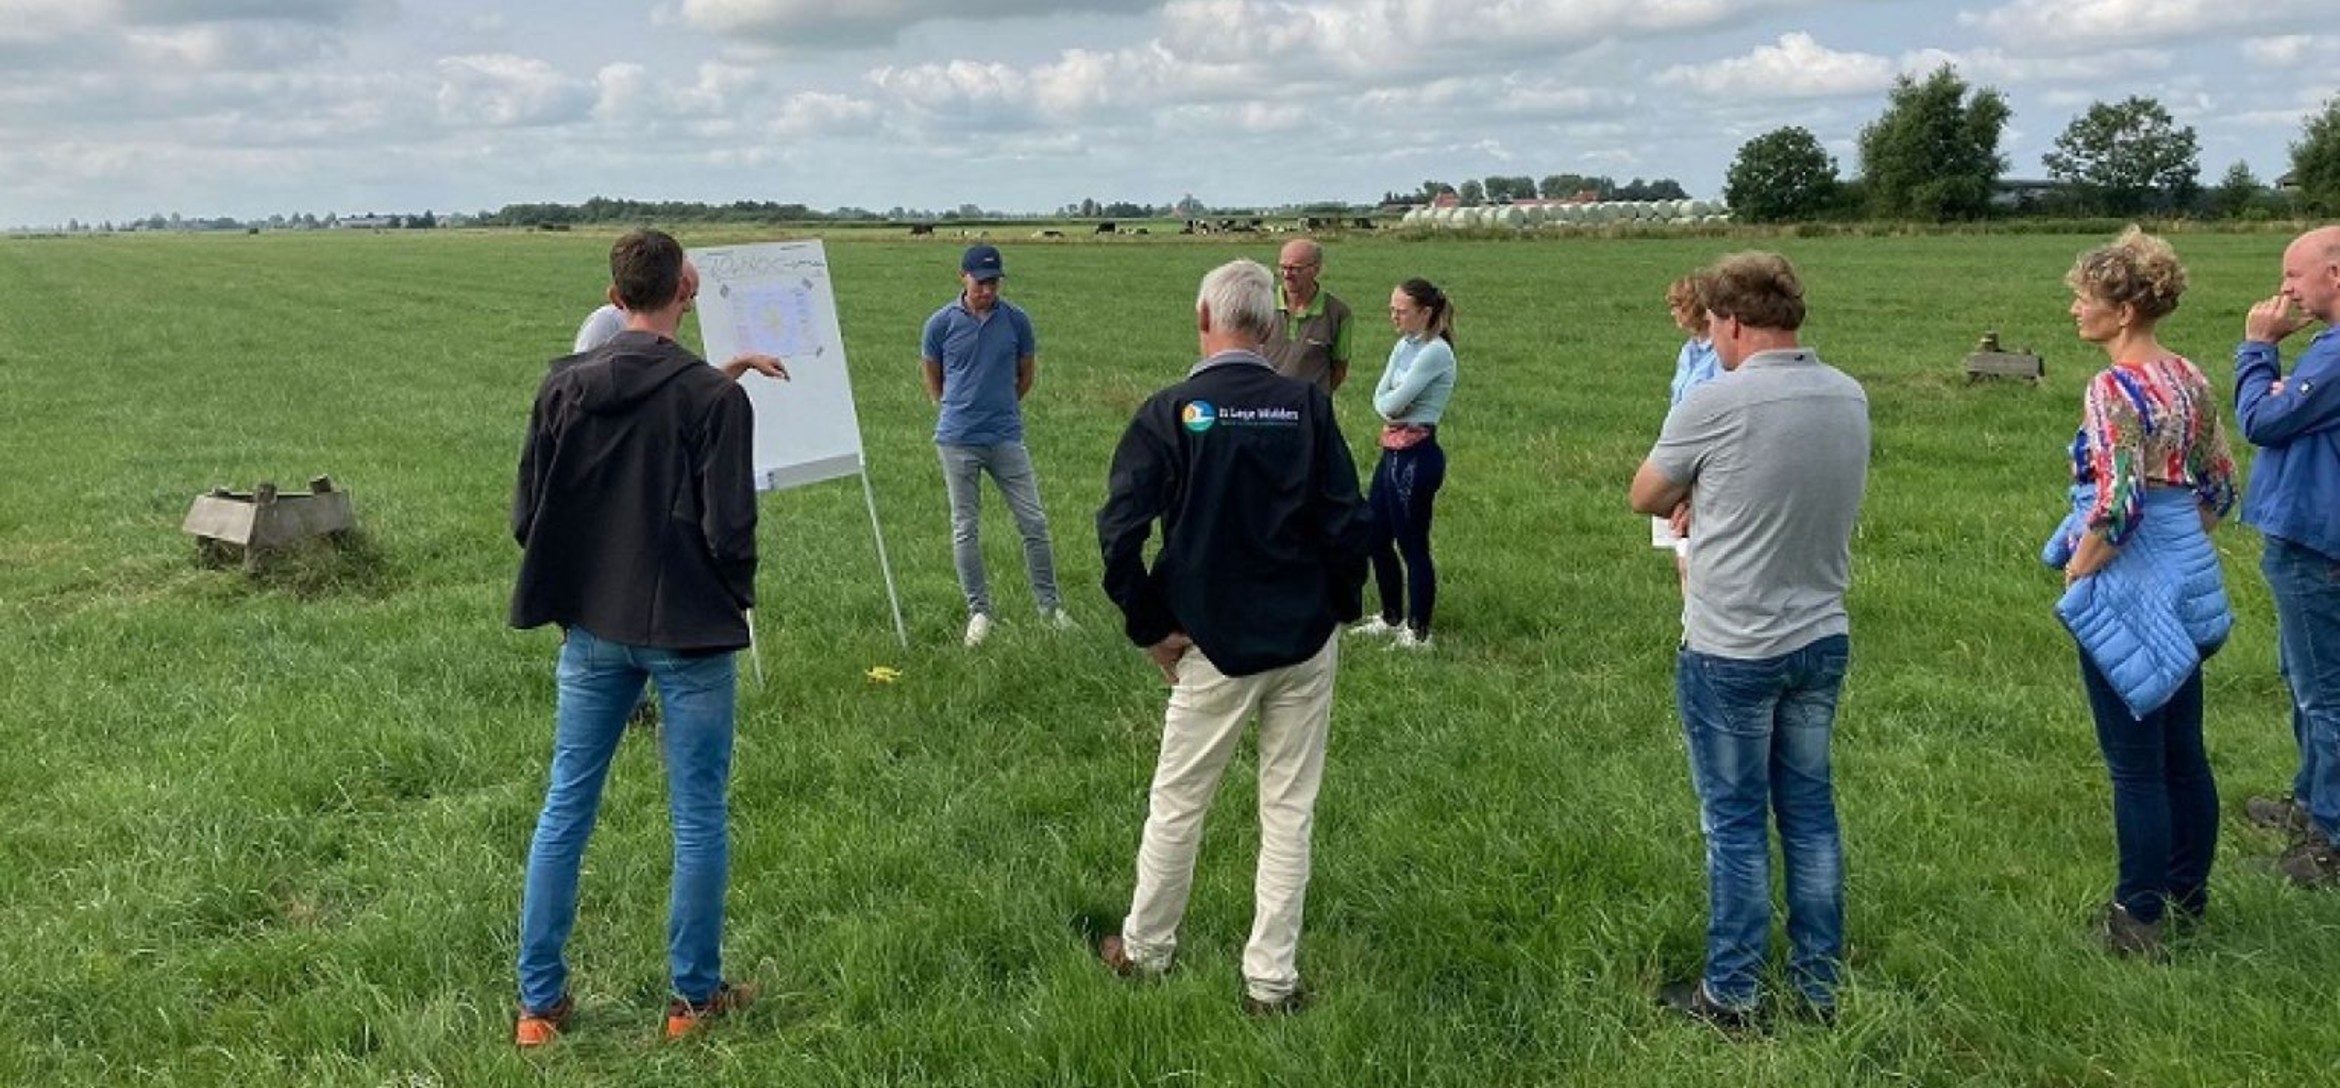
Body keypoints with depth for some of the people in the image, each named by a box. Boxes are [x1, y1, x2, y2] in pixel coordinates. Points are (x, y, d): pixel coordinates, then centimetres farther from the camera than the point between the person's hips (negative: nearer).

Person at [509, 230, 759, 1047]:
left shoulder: (563, 386, -1)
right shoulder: (714, 397, -14)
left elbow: (526, 516, 1)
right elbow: (729, 530, -16)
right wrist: (737, 600, 3)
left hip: (591, 629, 4)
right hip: (689, 633, -4)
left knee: (564, 812, 13)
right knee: (698, 818, 9)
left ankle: (539, 1002, 21)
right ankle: (695, 996, 20)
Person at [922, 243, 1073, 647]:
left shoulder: (1016, 320, -1)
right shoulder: (941, 323, -3)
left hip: (1007, 437, 1)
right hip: (958, 441, -1)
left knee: (1034, 523, 1)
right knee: (965, 529, 5)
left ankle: (1050, 606, 14)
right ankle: (979, 612, 16)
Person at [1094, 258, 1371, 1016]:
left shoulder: (1170, 412, -9)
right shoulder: (1307, 405, -5)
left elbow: (1119, 532, -16)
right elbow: (1347, 521, -6)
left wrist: (1150, 628, -5)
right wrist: (1340, 610, 8)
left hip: (1216, 645, -1)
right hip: (1307, 641, 2)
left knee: (1177, 803, 15)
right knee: (1289, 811, 11)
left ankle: (1146, 949, 32)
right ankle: (1272, 980, 18)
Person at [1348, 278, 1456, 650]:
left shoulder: (1436, 352, -17)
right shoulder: (1403, 346, 11)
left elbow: (1395, 401, -20)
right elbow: (1380, 397, 5)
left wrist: (1391, 401, -1)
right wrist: (1392, 405, -13)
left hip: (1417, 456, -9)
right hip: (1392, 451, 9)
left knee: (1412, 545, -1)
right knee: (1377, 538, 16)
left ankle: (1418, 633, 11)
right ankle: (1391, 618, 32)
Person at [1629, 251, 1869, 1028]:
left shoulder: (1715, 404, -17)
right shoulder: (1850, 398, 2)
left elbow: (1646, 499, -4)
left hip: (1731, 651, -6)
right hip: (1822, 639, 6)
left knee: (1735, 822, 5)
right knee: (1810, 811, 15)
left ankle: (1730, 994, 16)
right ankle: (1821, 985, 26)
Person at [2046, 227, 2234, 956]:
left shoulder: (2114, 388, -19)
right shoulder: (2189, 378, 6)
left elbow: (2117, 505, -26)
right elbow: (2220, 487, 13)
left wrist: (2075, 572, -13)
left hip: (2128, 592, -9)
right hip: (2188, 582, 9)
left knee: (2136, 765, 2)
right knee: (2183, 750, 19)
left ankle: (2140, 918, 13)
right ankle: (2189, 890, 33)